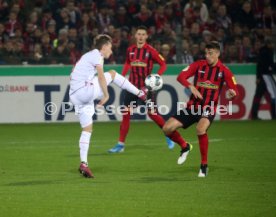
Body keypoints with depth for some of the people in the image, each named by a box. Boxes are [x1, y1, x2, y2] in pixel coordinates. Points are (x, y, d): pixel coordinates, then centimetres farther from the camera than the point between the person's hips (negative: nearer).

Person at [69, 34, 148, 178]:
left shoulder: (88, 56, 27)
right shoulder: (97, 55, -3)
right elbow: (101, 76, -15)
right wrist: (106, 95, -11)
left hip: (74, 95, 9)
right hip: (86, 90, -9)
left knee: (87, 129, 10)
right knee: (112, 73, 6)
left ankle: (84, 164, 4)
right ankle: (140, 94, 13)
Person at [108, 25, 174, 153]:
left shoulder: (150, 51, -9)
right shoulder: (130, 50, 5)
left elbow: (163, 64, -4)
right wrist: (122, 75, 9)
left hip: (146, 86, -4)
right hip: (132, 86, 4)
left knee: (152, 114, -3)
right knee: (125, 114, -1)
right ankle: (121, 144, 5)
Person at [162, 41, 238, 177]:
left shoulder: (224, 70, -3)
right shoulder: (198, 65, 1)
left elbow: (234, 90, -4)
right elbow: (181, 77, -8)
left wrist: (232, 93, -29)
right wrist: (191, 87, -27)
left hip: (209, 109, -3)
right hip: (192, 107, 3)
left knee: (201, 129, -35)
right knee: (167, 128, -8)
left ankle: (204, 165, -17)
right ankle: (185, 147, 24)